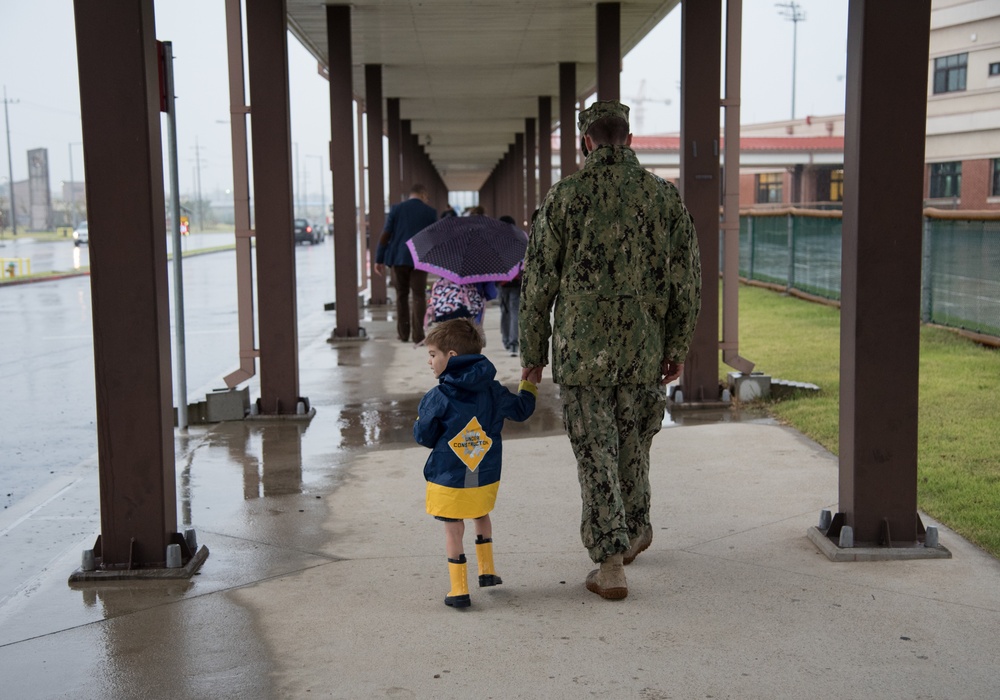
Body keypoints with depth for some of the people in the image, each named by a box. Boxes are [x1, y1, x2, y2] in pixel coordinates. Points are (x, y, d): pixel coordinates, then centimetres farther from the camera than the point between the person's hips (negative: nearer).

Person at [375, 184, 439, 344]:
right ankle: (418, 336, -5)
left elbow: (385, 235, -2)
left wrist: (379, 259, 2)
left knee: (401, 295, 13)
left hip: (398, 258, 2)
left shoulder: (396, 209, 1)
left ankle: (403, 333, 17)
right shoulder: (430, 212, -1)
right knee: (419, 296, 1)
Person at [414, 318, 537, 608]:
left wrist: (420, 418, 13)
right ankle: (487, 571, 32)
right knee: (482, 518, 28)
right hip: (486, 477, 4)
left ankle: (459, 590, 8)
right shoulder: (493, 390, -2)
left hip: (449, 480, -4)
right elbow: (521, 410, 11)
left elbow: (423, 436, -8)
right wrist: (528, 385, 29)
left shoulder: (438, 398, -15)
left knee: (453, 530, 6)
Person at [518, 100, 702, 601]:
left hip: (581, 348, -3)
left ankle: (611, 563, 3)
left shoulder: (565, 196, -7)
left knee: (595, 450, 4)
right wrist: (678, 346, 11)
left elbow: (538, 281, -5)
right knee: (632, 440, 22)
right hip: (643, 348, 3)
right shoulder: (664, 195, 0)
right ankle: (636, 529, 40)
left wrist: (533, 351, 4)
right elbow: (686, 279, 2)